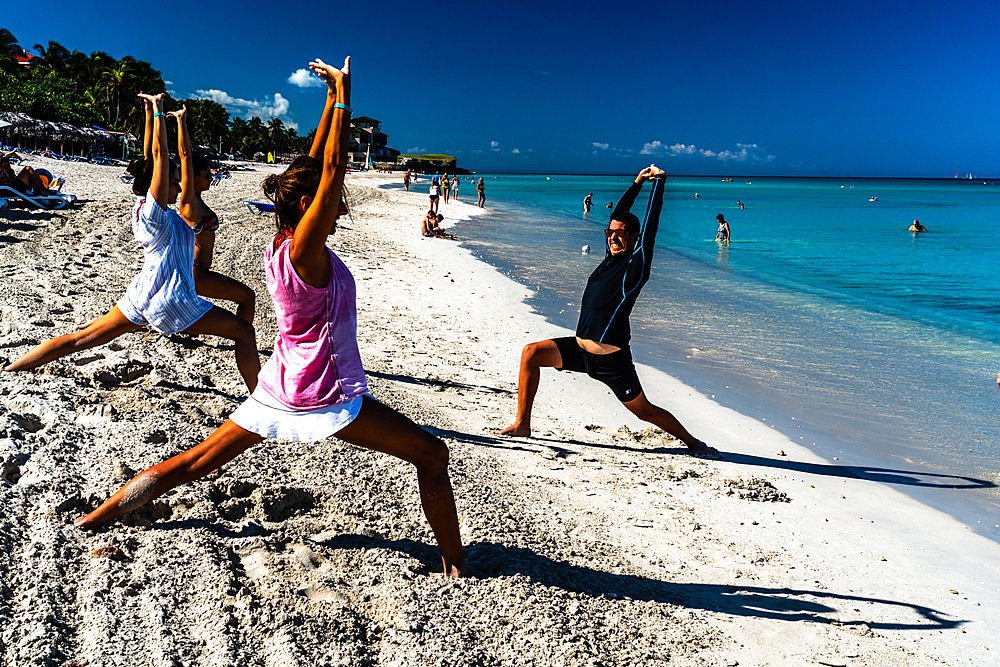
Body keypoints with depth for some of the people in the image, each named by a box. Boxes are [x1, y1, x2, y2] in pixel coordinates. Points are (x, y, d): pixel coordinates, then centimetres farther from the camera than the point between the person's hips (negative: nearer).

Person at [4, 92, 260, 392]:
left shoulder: (142, 206, 8)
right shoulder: (154, 211, -14)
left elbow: (151, 156, 14)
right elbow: (160, 153, -19)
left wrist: (151, 112, 17)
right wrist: (158, 109, -12)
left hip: (142, 294, 9)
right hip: (170, 302, -9)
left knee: (79, 339, 16)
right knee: (244, 331, -3)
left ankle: (10, 369, 21)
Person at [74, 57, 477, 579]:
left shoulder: (280, 245, 2)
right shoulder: (305, 250, -20)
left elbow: (315, 166, 7)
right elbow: (332, 168, -23)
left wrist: (332, 100, 8)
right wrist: (342, 96, -14)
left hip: (277, 391, 8)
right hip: (327, 399, -8)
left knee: (195, 462, 21)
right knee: (432, 456, 2)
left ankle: (98, 516, 33)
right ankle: (455, 565, 8)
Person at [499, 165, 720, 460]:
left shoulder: (636, 265, -10)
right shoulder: (611, 258, 9)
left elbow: (650, 226, -14)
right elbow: (618, 213, 17)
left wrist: (659, 182, -8)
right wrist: (637, 183, 17)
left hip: (611, 360, -7)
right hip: (580, 349, 7)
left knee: (645, 411, 4)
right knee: (531, 353, -5)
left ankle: (692, 442, 28)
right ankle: (522, 425, 2)